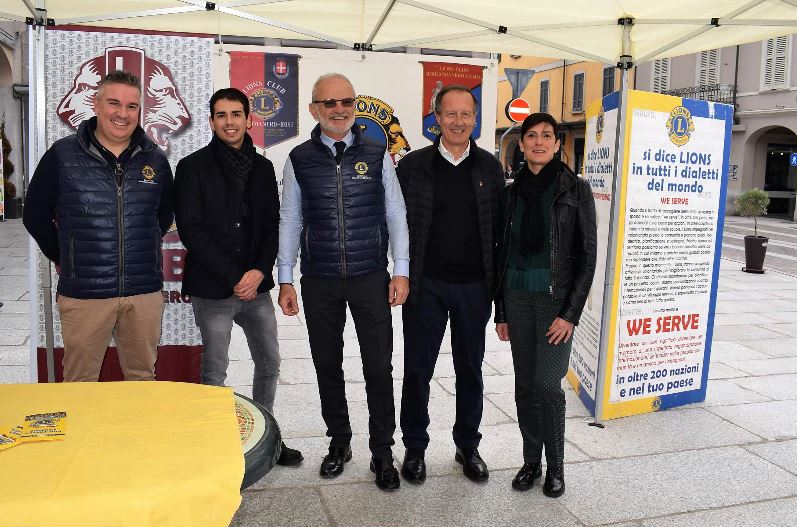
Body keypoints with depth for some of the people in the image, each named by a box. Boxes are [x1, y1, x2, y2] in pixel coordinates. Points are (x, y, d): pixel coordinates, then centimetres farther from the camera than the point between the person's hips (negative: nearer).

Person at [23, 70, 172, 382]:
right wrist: (62, 257, 8)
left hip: (145, 292, 2)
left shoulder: (155, 160, 5)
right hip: (83, 293, -2)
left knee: (142, 377, 14)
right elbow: (35, 215, 7)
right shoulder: (62, 155, -2)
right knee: (80, 383, 7)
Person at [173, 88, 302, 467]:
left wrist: (260, 271, -10)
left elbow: (273, 225, 7)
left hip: (255, 286, 5)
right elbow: (191, 231, -11)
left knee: (269, 363, 12)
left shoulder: (262, 168, 10)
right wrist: (234, 277, -14)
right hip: (212, 290, -5)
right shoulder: (193, 168, -4)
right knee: (215, 371, 5)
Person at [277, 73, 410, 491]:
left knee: (379, 367, 3)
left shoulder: (377, 155, 1)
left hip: (371, 279, -1)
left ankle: (382, 452, 18)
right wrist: (285, 279, 3)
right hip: (319, 283, 1)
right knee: (327, 366, 12)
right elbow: (290, 221, 5)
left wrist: (401, 270, -2)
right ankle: (339, 441, 30)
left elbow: (396, 215, 3)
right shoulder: (299, 159, 2)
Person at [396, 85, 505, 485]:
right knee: (417, 369, 7)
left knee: (470, 369, 13)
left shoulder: (489, 167, 4)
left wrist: (496, 280, 3)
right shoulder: (413, 165, -1)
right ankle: (414, 448, 24)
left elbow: (499, 226, 6)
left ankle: (468, 446, 29)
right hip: (425, 284, -1)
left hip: (474, 286, 2)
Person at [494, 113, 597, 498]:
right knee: (525, 385, 9)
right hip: (517, 296, 4)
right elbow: (503, 252, 10)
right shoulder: (511, 192, 7)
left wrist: (570, 313, -12)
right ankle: (531, 461, 24)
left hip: (556, 297, -4)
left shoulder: (575, 190, -4)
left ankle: (555, 465, 16)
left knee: (547, 385, -5)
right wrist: (501, 311, 8)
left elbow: (587, 255, -6)